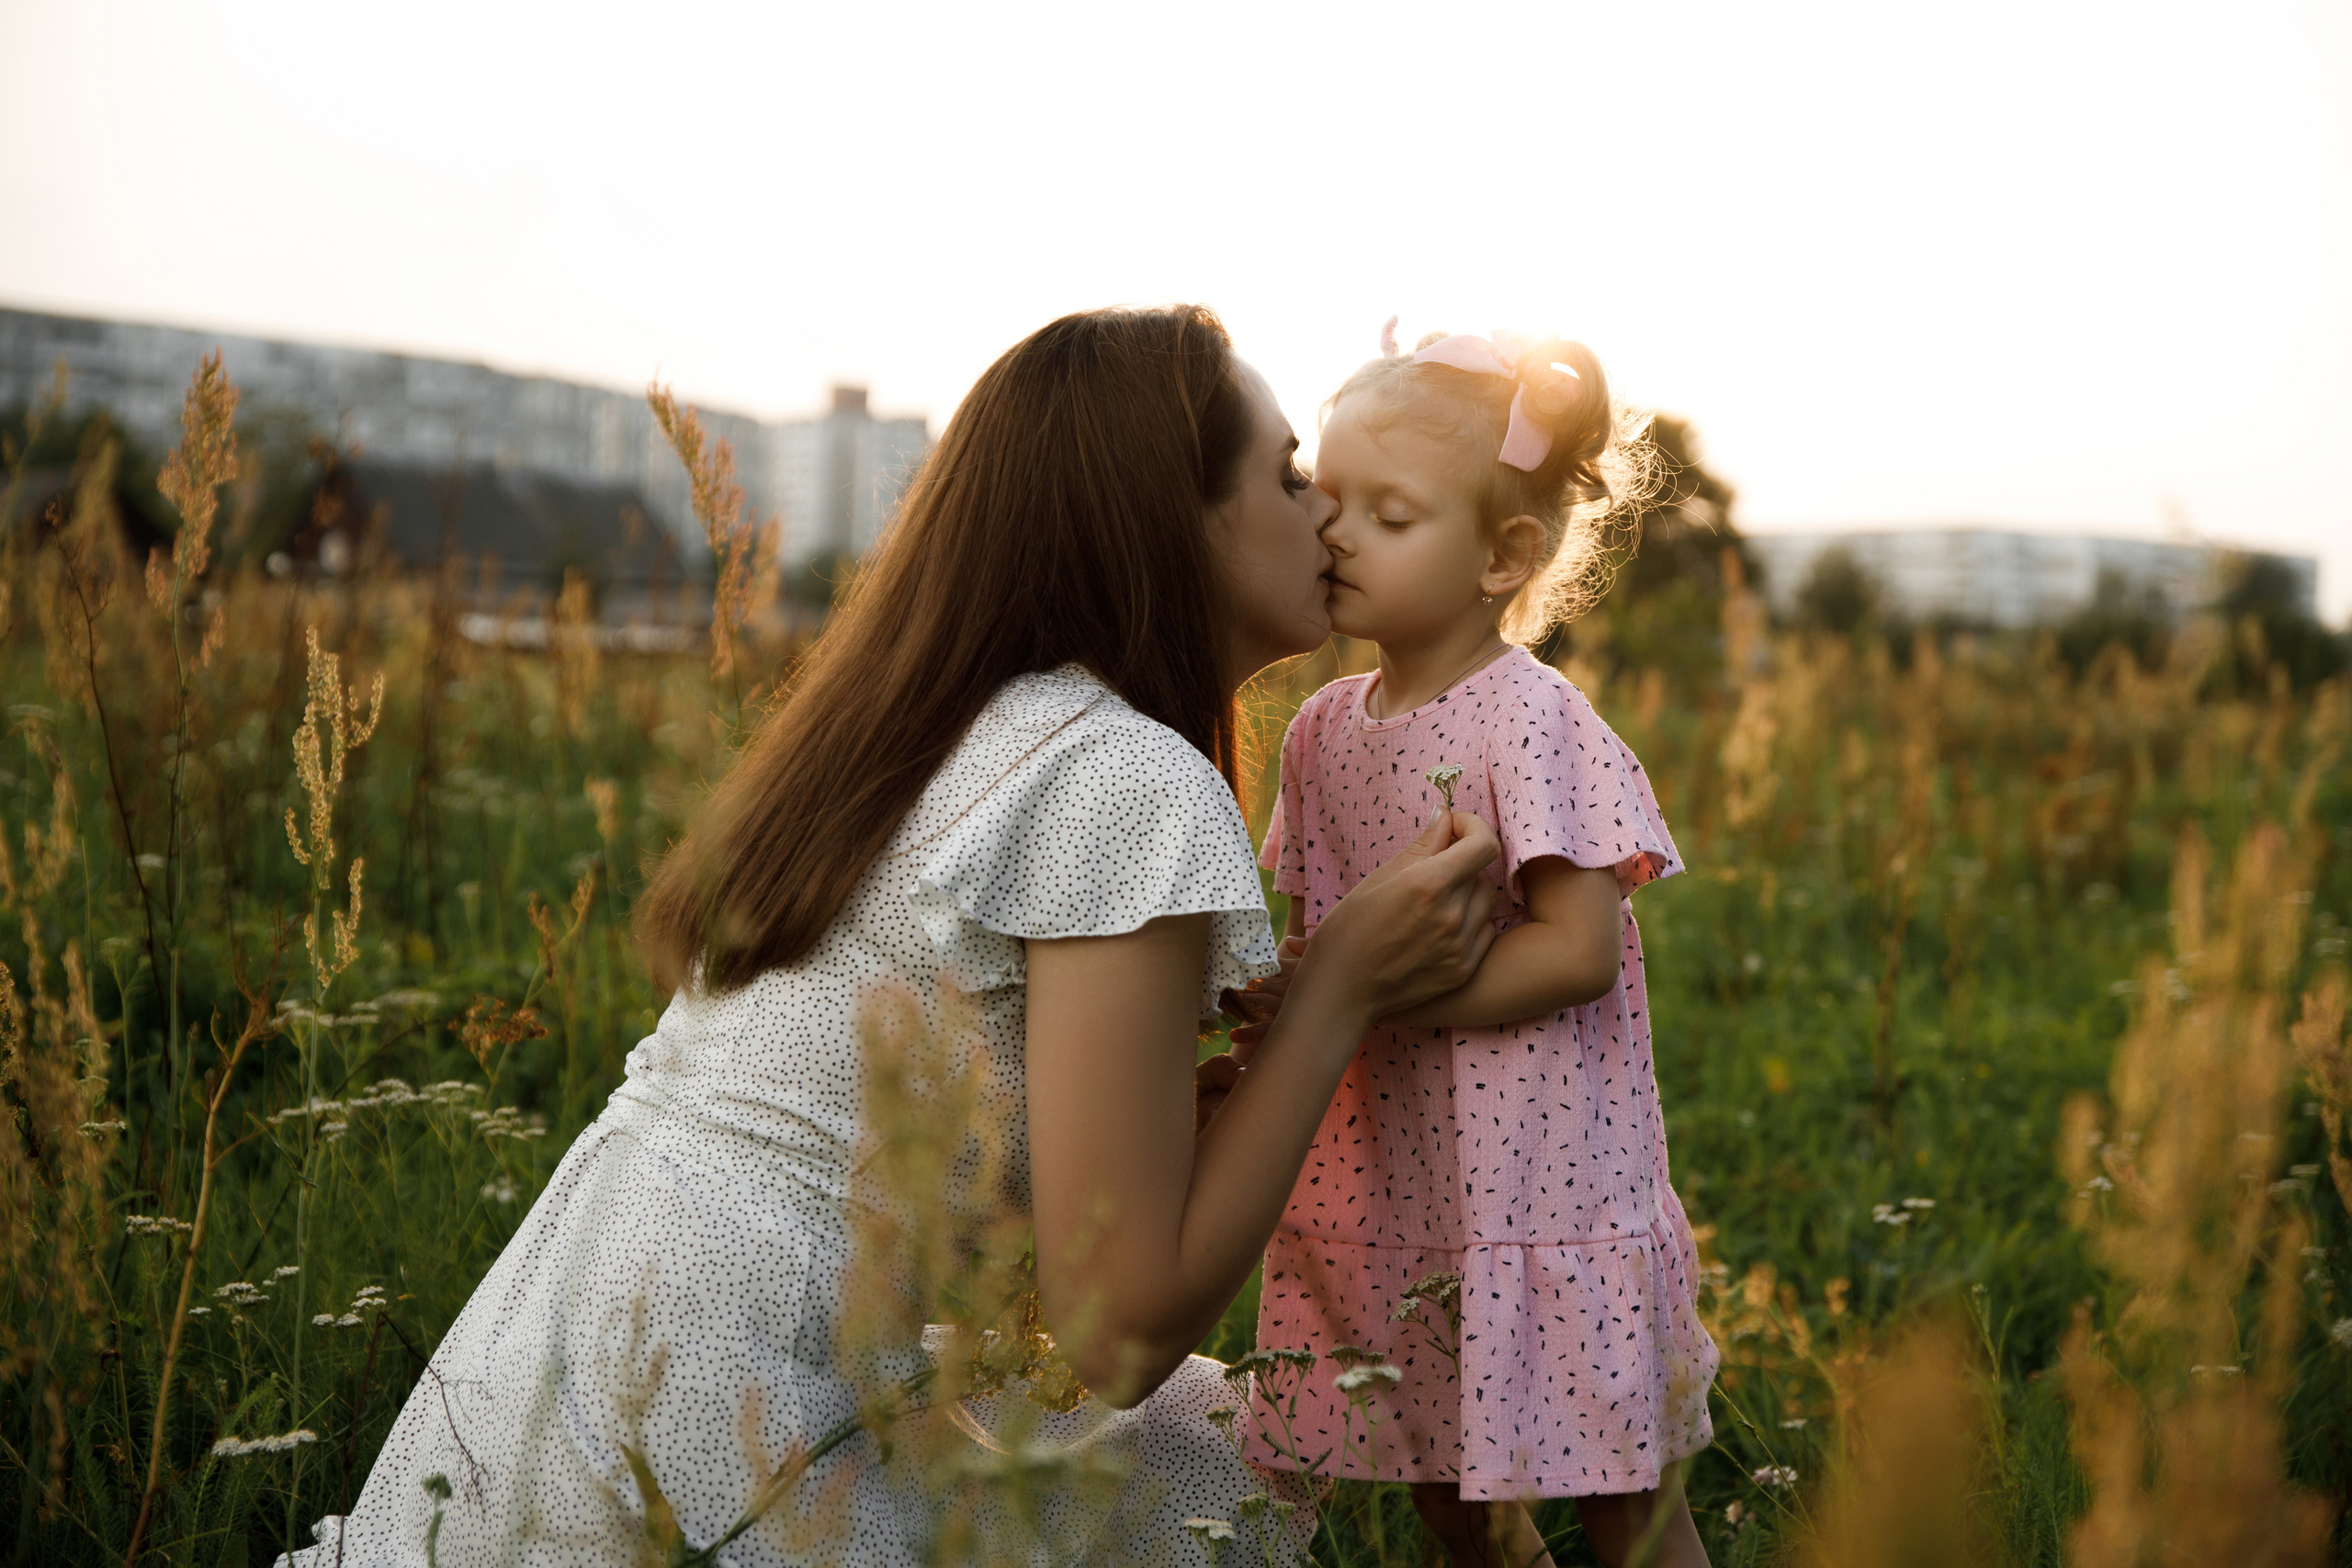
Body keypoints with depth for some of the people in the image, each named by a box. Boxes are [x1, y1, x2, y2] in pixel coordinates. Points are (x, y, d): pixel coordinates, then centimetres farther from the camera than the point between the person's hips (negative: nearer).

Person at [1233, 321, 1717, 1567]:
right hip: (1384, 1194, 6)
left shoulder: (1531, 723, -15)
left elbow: (1576, 950, -20)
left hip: (1538, 1190, -6)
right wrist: (1261, 1014, -10)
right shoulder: (1324, 730, 5)